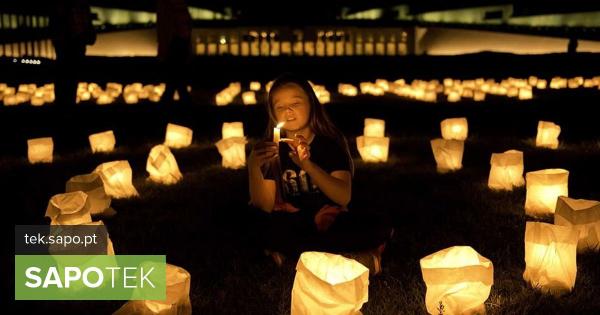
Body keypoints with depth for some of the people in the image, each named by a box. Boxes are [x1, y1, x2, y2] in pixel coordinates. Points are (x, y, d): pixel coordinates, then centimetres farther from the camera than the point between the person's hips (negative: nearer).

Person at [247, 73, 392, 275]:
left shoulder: (330, 142, -7)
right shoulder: (271, 147, -3)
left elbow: (344, 198, -20)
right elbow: (265, 207, -10)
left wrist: (307, 164, -36)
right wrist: (253, 166, -28)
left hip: (330, 221, -1)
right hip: (291, 225, 1)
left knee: (373, 228, -29)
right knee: (266, 231, -33)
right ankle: (352, 257, -21)